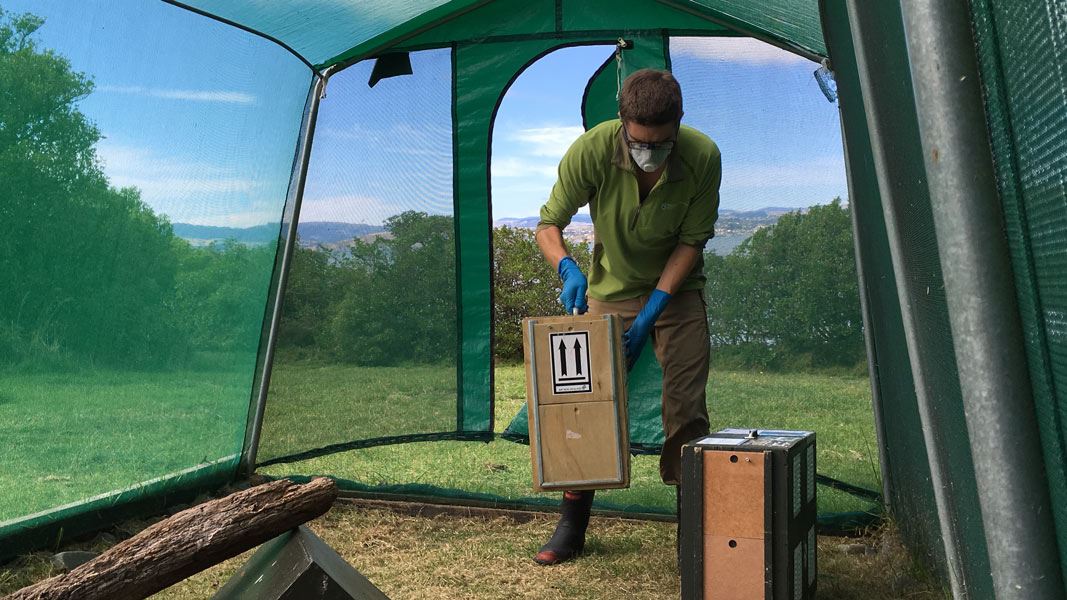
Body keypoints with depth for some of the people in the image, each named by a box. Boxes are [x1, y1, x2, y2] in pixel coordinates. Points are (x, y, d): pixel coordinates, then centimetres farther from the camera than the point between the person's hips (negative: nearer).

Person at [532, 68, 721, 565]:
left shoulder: (703, 157, -23)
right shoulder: (591, 150, -25)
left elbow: (692, 242, -14)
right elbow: (548, 226, -15)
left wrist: (653, 308, -21)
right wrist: (567, 268, -37)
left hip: (676, 292, 0)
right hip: (610, 290, 0)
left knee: (686, 407, -5)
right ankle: (572, 524, 10)